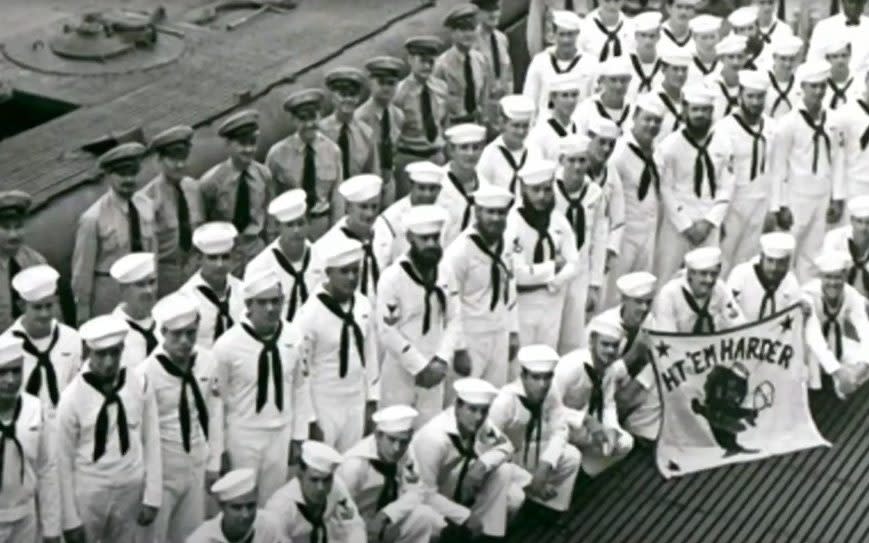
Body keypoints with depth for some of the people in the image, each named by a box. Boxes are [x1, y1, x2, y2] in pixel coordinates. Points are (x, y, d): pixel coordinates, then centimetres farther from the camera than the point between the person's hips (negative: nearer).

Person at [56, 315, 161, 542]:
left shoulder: (141, 386, -9)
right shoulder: (72, 397, -14)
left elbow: (152, 442, 0)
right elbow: (63, 460, -7)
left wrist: (152, 497, -1)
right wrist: (70, 519, -5)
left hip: (131, 491, 2)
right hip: (89, 494, -2)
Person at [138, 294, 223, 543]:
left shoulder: (208, 361, -6)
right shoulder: (147, 372, -21)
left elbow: (214, 413, 3)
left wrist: (213, 462, 7)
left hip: (196, 464, 4)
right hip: (160, 467, -4)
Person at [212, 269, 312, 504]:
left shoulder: (294, 337, -8)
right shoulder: (227, 345, -19)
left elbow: (300, 387, 3)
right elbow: (217, 399, -7)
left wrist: (298, 436, 8)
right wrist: (219, 447, -1)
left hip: (281, 435, 3)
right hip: (243, 436, -3)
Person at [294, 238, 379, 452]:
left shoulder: (364, 305, -1)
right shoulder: (310, 314, -18)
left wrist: (371, 401, 10)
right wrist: (308, 420, -10)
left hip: (357, 403, 5)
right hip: (323, 406, -5)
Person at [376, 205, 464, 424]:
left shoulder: (445, 272, 1)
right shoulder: (393, 277, -15)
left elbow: (453, 320, 4)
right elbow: (387, 331, -15)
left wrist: (441, 361, -10)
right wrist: (420, 367, -13)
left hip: (433, 370, 5)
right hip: (400, 371, -5)